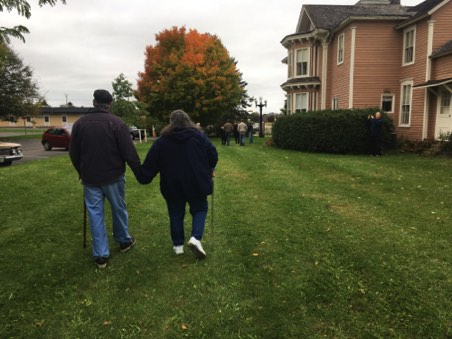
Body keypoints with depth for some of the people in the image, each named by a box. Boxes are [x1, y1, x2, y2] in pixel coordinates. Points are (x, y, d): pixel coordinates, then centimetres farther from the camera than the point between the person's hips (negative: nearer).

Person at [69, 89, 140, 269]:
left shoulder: (79, 123, 1)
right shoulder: (117, 123, -12)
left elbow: (73, 153, 8)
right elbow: (129, 153, -14)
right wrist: (139, 172, -2)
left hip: (90, 177, 2)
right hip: (113, 176, -2)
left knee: (95, 214, 7)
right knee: (119, 209, 16)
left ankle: (100, 255, 9)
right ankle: (124, 241, 33)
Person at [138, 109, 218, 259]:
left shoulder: (162, 140, -1)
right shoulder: (199, 135, -1)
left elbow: (150, 163, -2)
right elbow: (213, 155, 0)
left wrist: (144, 178, 9)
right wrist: (208, 170, 17)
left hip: (172, 186, 1)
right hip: (196, 183, 0)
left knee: (176, 215, 15)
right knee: (199, 210, 15)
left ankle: (178, 245, 22)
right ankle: (196, 238, -4)